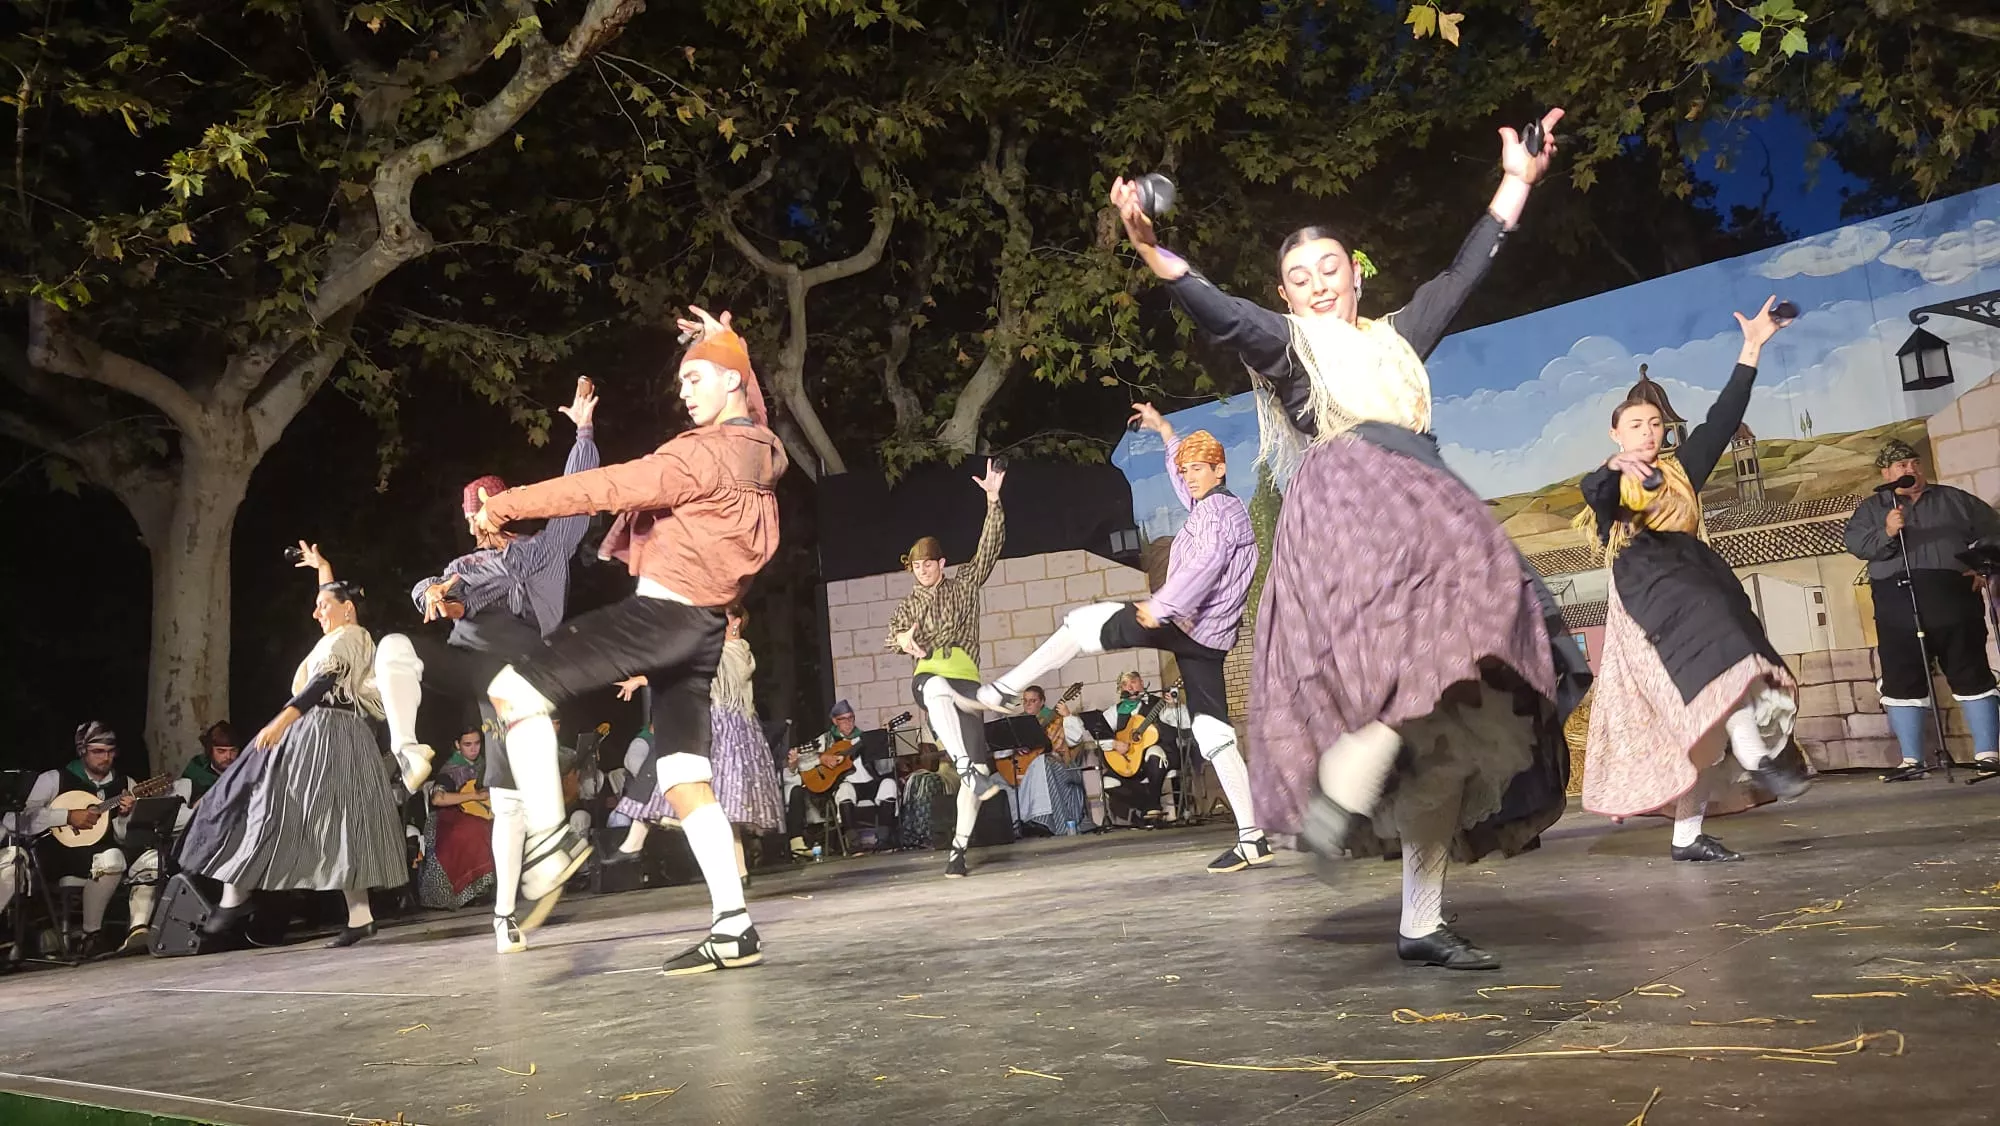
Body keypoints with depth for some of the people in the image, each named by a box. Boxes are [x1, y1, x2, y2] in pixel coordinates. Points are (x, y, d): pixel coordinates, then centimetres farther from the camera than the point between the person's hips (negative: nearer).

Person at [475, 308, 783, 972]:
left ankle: (550, 837, -12)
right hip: (703, 626, 9)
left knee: (515, 690, -8)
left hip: (663, 610, -9)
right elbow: (747, 402, 40)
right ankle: (733, 928, 3)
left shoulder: (707, 452, -13)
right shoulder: (758, 449, 14)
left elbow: (610, 487, -16)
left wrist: (509, 504, -10)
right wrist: (725, 344, 40)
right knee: (685, 781, 6)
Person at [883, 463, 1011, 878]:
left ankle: (959, 848, -4)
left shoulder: (964, 584, 16)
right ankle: (971, 771, -50)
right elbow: (893, 634, 5)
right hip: (928, 674, -1)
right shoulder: (909, 603, 20)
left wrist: (993, 500, -4)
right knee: (938, 689, -41)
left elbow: (990, 547, 7)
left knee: (975, 760, -11)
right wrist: (904, 638, -20)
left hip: (964, 678, 1)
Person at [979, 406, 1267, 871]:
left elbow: (1204, 564, -25)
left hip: (1180, 624, -9)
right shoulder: (1225, 506, 22)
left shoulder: (1216, 508, -7)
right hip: (1207, 638, 9)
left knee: (1080, 623, 2)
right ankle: (1252, 838, -1)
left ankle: (1004, 689, 3)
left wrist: (1160, 607, -26)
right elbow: (1182, 477, 41)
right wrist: (1164, 429, 44)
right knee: (1214, 735, 4)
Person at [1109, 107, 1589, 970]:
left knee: (1444, 722, -2)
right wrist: (1151, 249, -22)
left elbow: (1466, 271, 35)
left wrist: (1517, 181, 37)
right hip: (1349, 516, -5)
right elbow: (1216, 311, -5)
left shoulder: (1397, 338, 28)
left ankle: (1421, 922, 1)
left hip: (1431, 519, 6)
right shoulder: (1286, 346, 12)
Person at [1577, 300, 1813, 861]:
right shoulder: (1609, 482, 7)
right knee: (1715, 639, -34)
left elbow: (1723, 419, 13)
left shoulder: (1680, 469, 20)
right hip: (1646, 586, -5)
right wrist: (1615, 468, -40)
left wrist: (1751, 348, 9)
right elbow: (1591, 491, -18)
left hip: (1696, 580, 5)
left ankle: (1687, 835, 0)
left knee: (1691, 719, -1)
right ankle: (1755, 760, -35)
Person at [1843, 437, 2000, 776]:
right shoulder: (1870, 509, 12)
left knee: (1971, 673, -1)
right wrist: (1886, 533, -22)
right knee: (1902, 681, 0)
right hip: (1898, 605, 0)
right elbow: (1855, 542, -4)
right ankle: (1912, 760, 6)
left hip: (1952, 599, 0)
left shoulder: (1955, 500, 16)